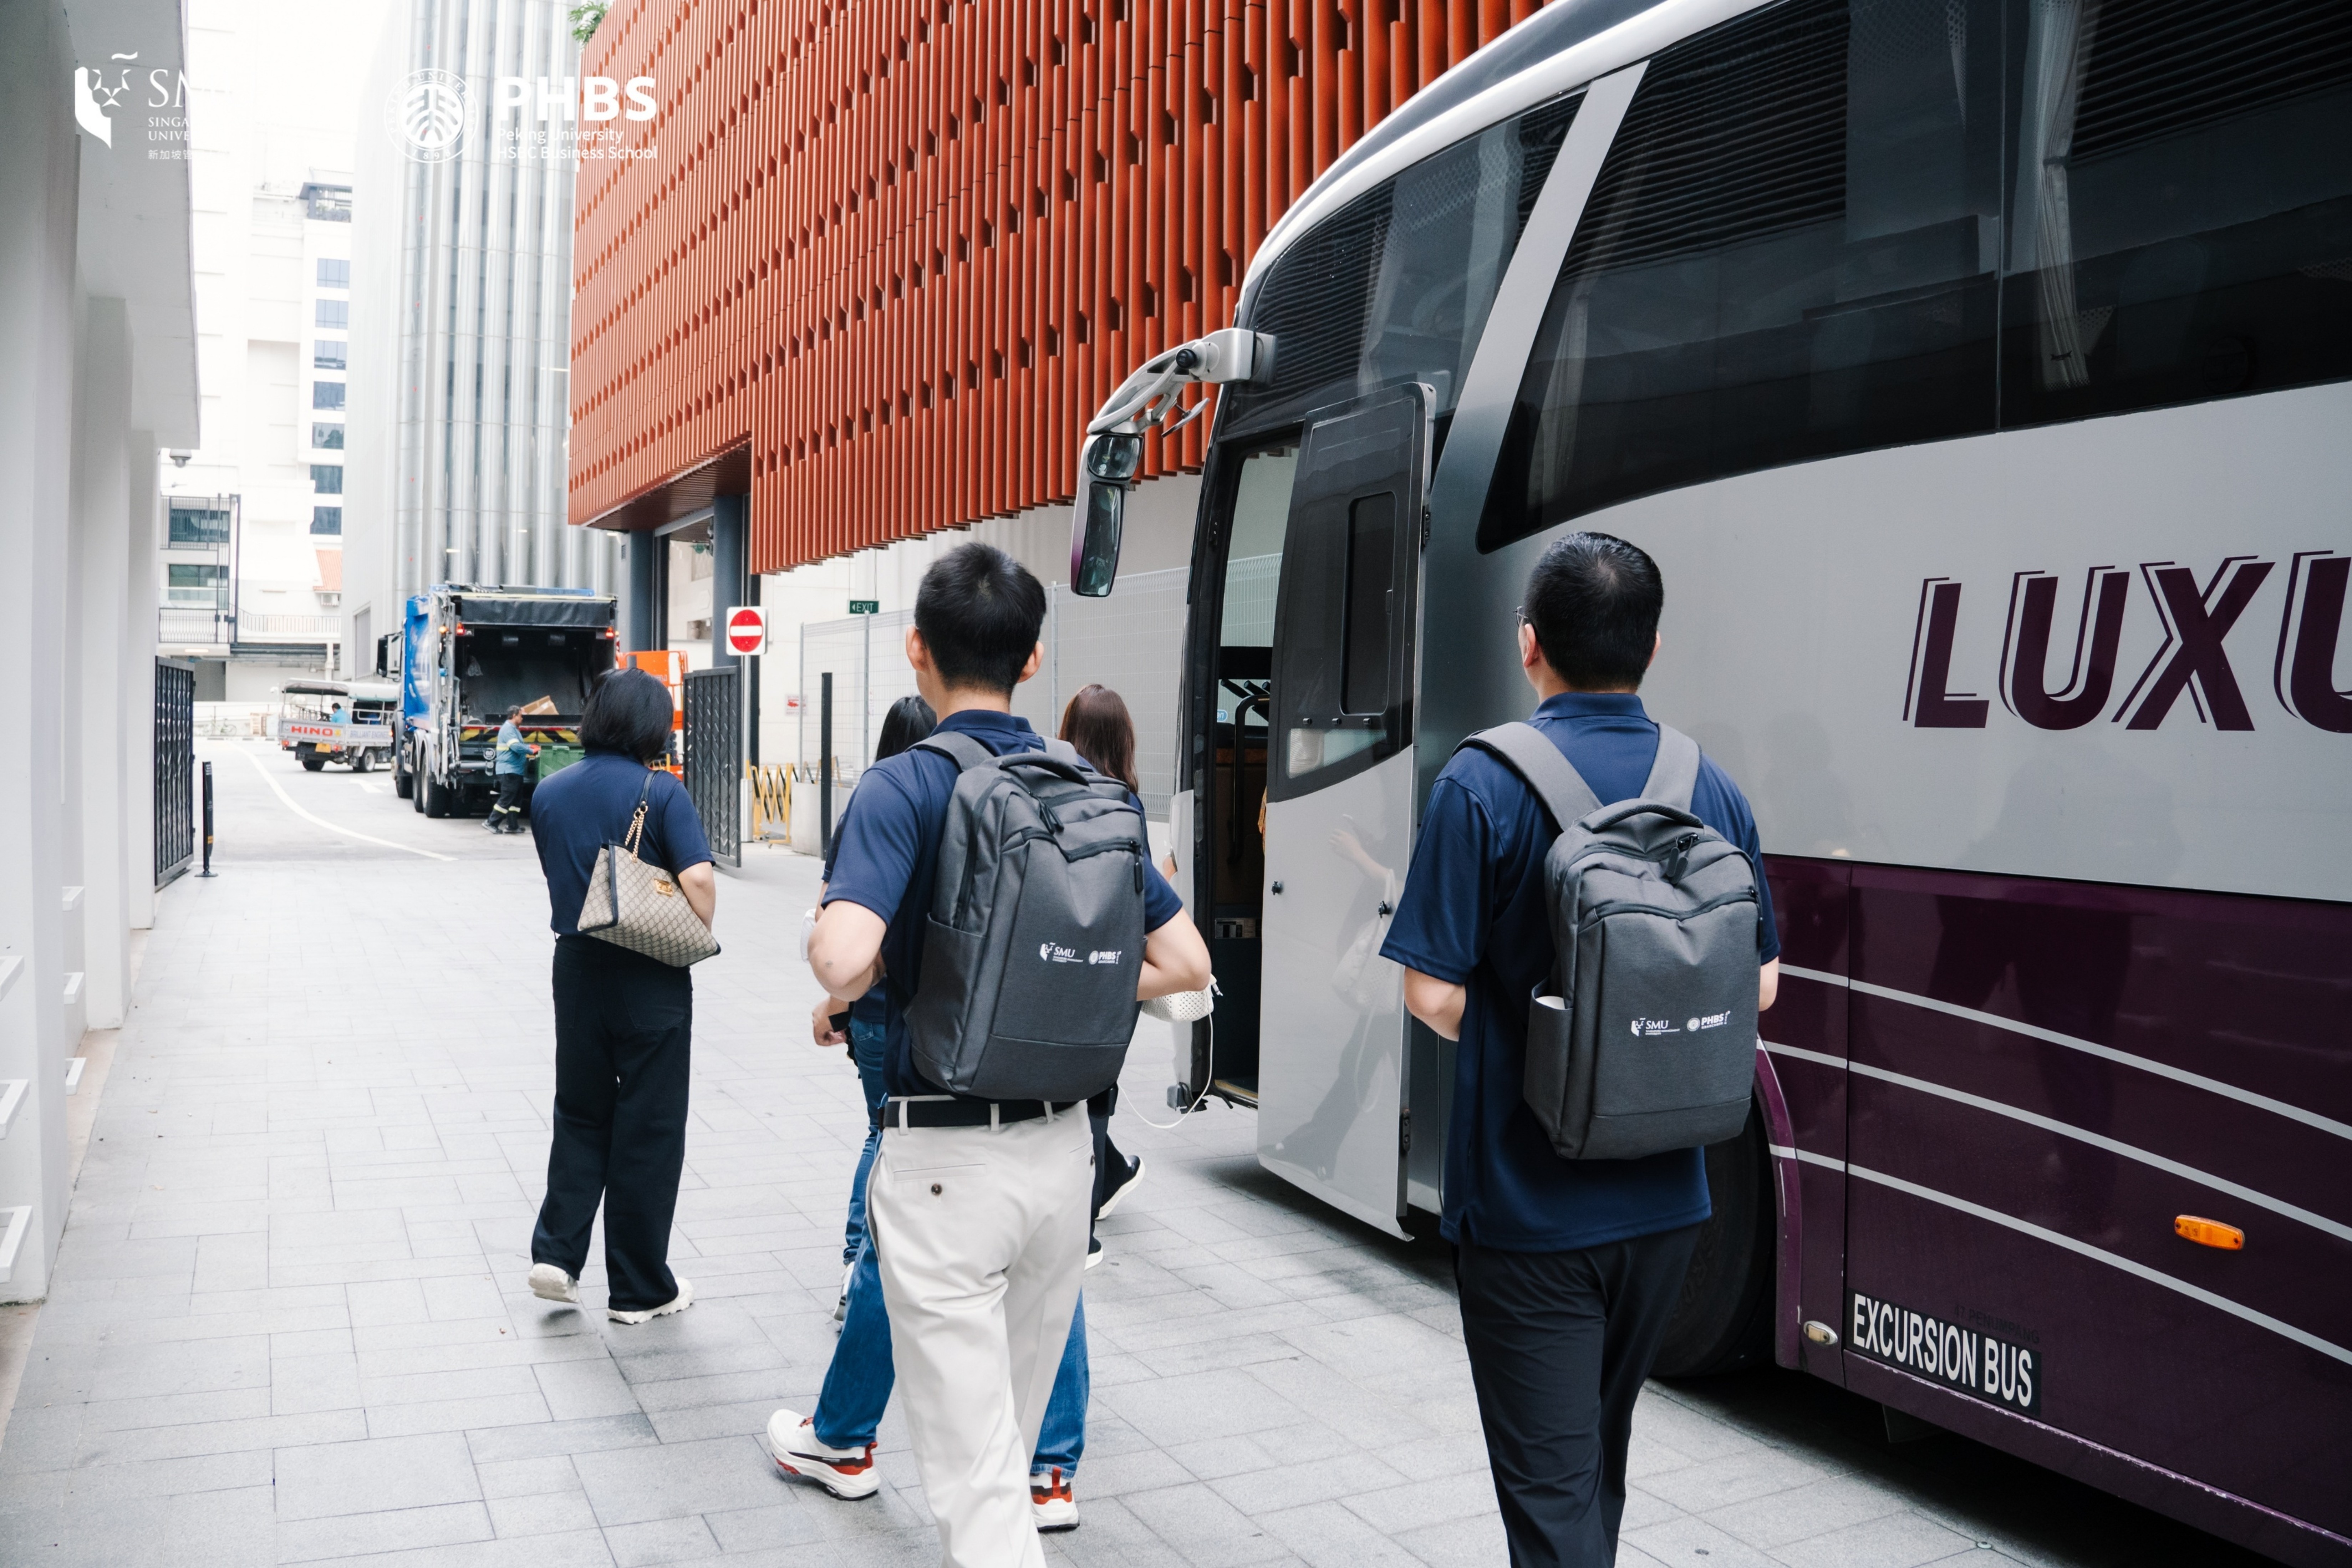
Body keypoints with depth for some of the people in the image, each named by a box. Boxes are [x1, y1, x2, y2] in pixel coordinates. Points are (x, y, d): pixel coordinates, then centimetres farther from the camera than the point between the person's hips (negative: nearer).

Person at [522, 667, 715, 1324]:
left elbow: (555, 876, 13)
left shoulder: (552, 792, 5)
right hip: (651, 977, -4)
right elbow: (698, 879, -22)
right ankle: (639, 1289, 15)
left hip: (575, 967, 5)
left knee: (580, 1115, 21)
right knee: (647, 1128, 5)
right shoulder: (661, 793, -12)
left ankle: (557, 1252, 13)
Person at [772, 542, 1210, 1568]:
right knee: (1012, 1423, 25)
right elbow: (1186, 962, 3)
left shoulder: (903, 786, -14)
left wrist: (845, 984, -6)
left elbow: (843, 959, -28)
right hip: (1063, 1143, 6)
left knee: (974, 1455, 3)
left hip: (946, 1155, -6)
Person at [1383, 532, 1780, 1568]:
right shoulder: (1713, 791, 0)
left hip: (1526, 1201, -5)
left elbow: (1435, 994, -16)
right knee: (1599, 1452, 26)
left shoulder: (1482, 785, -15)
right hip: (1662, 1198, 6)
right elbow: (1759, 985, 6)